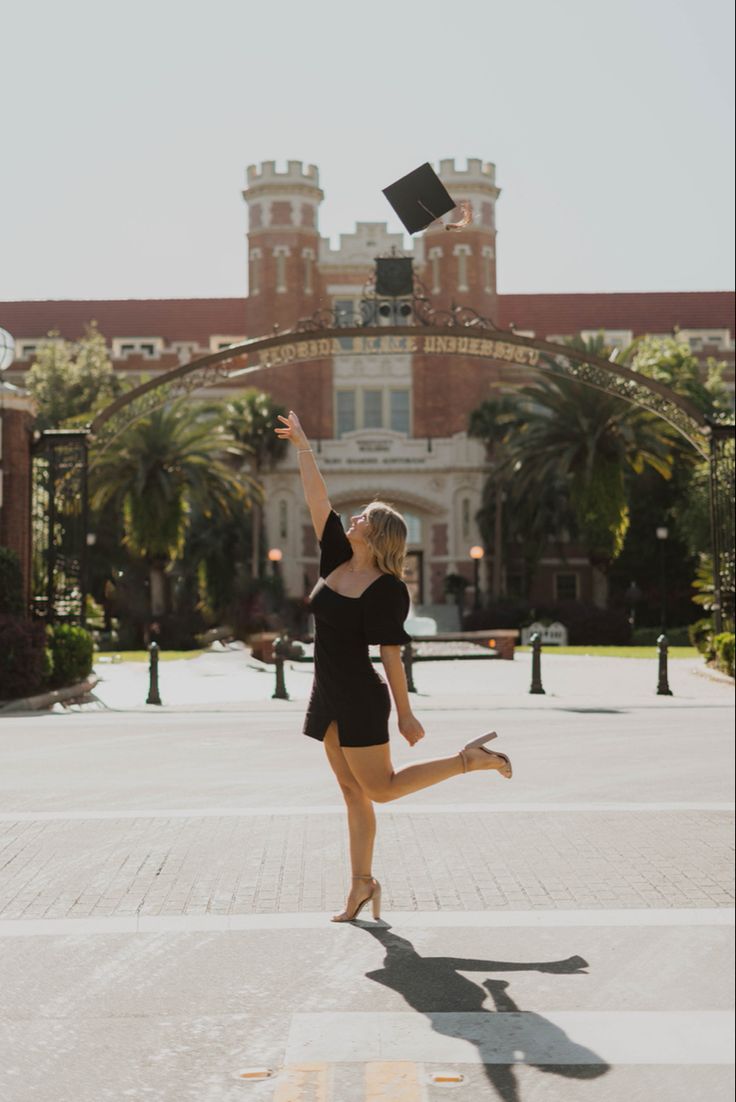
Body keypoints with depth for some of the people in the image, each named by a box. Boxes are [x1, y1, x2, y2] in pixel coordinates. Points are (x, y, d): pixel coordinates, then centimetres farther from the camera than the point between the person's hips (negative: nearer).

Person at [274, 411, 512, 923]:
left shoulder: (387, 591, -15)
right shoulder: (337, 559, 3)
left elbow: (391, 655, -15)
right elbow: (318, 499, 4)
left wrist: (406, 714, -12)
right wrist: (302, 445, 2)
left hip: (361, 698, -7)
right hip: (329, 696, 7)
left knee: (380, 788, 0)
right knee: (353, 792, 10)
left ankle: (470, 760, 10)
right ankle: (362, 885, 16)